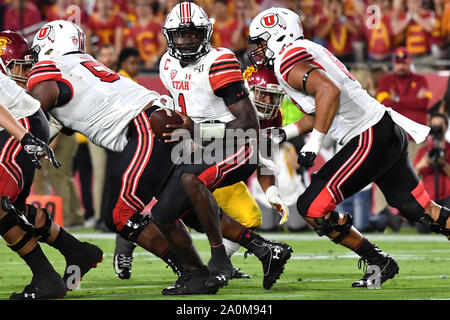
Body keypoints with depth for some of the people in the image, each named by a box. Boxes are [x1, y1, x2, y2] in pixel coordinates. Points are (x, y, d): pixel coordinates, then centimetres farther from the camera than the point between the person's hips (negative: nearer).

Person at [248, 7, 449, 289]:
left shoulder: (288, 61, -9)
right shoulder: (308, 52, 21)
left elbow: (328, 90, -26)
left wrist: (314, 143, -22)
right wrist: (279, 135, 19)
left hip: (370, 139, -10)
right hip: (388, 130, 10)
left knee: (313, 207, -5)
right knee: (420, 208, 17)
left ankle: (379, 262, 4)